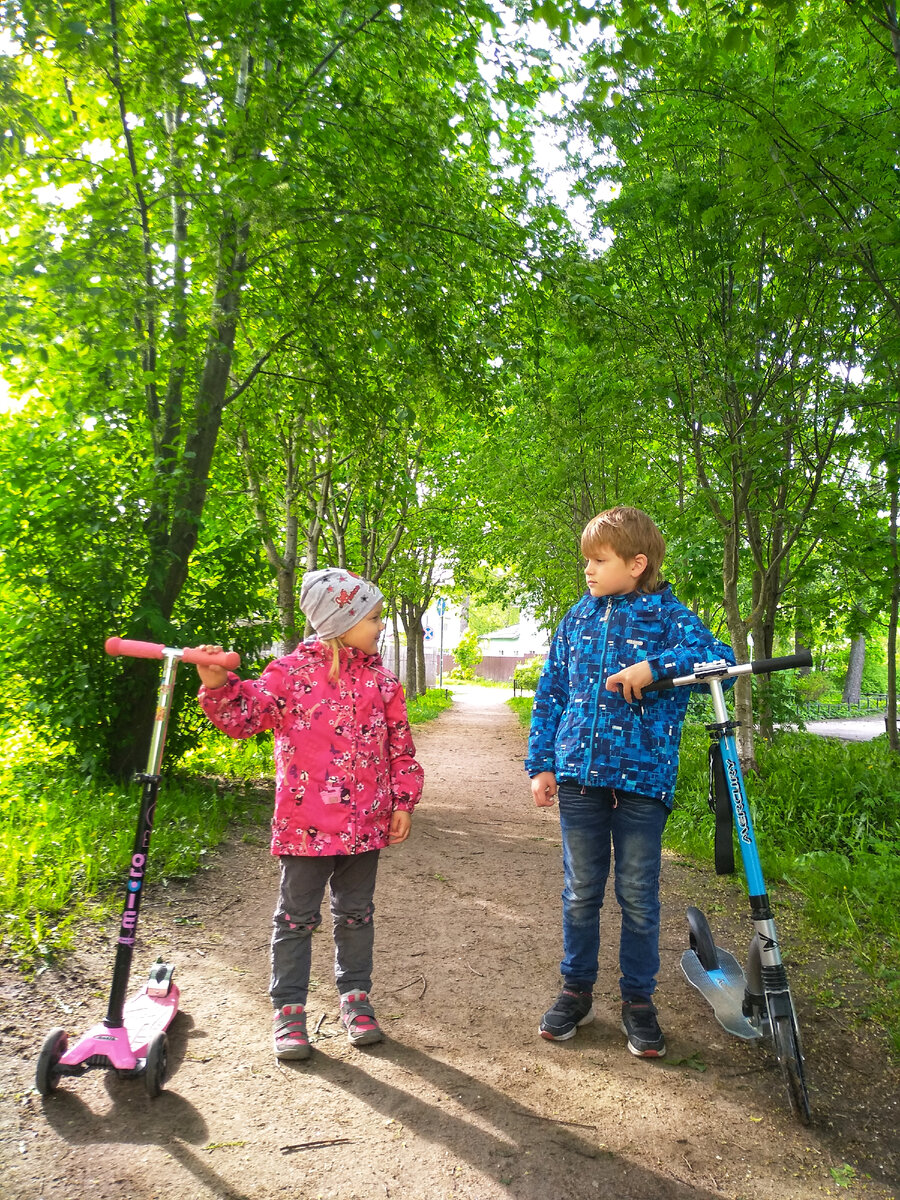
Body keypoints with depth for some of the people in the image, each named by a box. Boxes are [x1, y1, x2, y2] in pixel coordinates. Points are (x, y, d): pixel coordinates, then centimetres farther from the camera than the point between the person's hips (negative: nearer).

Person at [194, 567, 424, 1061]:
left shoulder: (382, 681, 5)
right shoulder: (290, 671, -6)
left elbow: (400, 747, 9)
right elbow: (244, 716, -8)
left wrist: (403, 802, 5)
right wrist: (218, 686, -26)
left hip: (366, 823, 4)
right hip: (306, 823, -3)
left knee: (355, 914, 17)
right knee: (297, 917, 8)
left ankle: (355, 997, 34)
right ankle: (289, 1009, 23)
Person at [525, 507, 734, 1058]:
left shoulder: (669, 616, -3)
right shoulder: (578, 617, 8)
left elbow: (723, 660, -16)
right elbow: (551, 693, 11)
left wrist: (655, 666, -26)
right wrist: (542, 764, 7)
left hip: (642, 779, -3)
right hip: (579, 775, 3)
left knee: (639, 897, 8)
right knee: (581, 892, 14)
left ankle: (639, 1000, 27)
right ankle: (577, 990, 31)